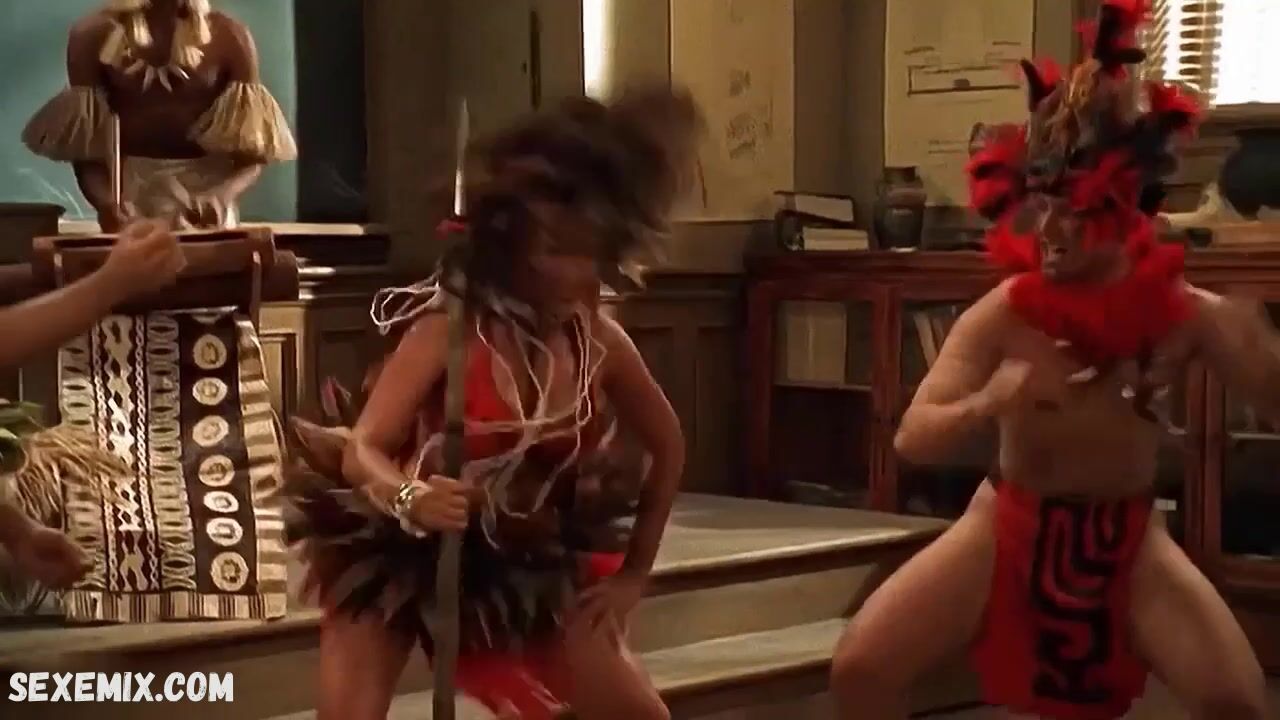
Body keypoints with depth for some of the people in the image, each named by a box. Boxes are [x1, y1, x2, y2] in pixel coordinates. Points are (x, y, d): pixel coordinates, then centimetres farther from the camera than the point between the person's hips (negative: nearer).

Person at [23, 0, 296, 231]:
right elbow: (84, 145, -5)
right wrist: (105, 201, -25)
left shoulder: (227, 35, -3)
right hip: (130, 203, 0)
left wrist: (222, 195, -25)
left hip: (207, 209, 0)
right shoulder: (95, 35, -2)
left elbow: (252, 150, -4)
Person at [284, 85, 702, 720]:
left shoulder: (599, 341, -7)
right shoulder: (448, 327, -22)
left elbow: (666, 447, 9)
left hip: (524, 562, 5)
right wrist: (411, 498, -48)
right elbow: (361, 450, -26)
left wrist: (632, 571, 9)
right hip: (401, 553, -4)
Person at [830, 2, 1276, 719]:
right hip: (1009, 525, 0)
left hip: (1126, 535, 0)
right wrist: (988, 403, -36)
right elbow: (913, 438, -16)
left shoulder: (1184, 313, -14)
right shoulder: (1003, 315, -16)